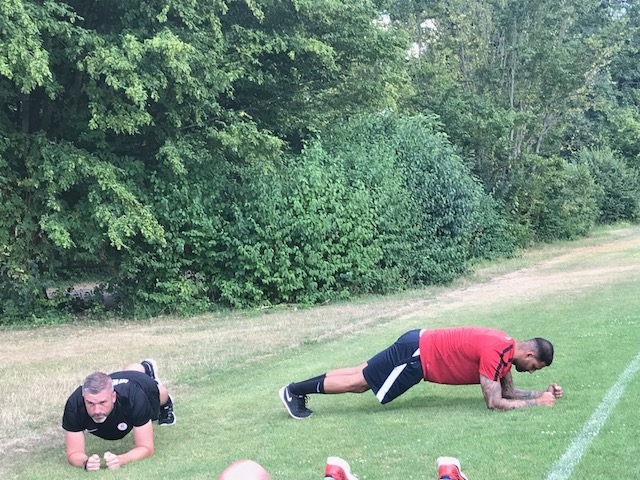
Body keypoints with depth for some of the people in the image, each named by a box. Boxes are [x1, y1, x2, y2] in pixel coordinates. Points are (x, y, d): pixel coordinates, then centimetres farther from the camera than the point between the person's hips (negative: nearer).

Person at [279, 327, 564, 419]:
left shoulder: (506, 346, 6)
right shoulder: (497, 353, -23)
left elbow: (508, 391, 17)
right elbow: (495, 402, -20)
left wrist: (541, 392, 7)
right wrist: (538, 401, -14)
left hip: (420, 346, 8)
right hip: (417, 355, -8)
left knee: (362, 376, 13)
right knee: (360, 381, -1)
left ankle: (300, 388, 19)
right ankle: (295, 391, 5)